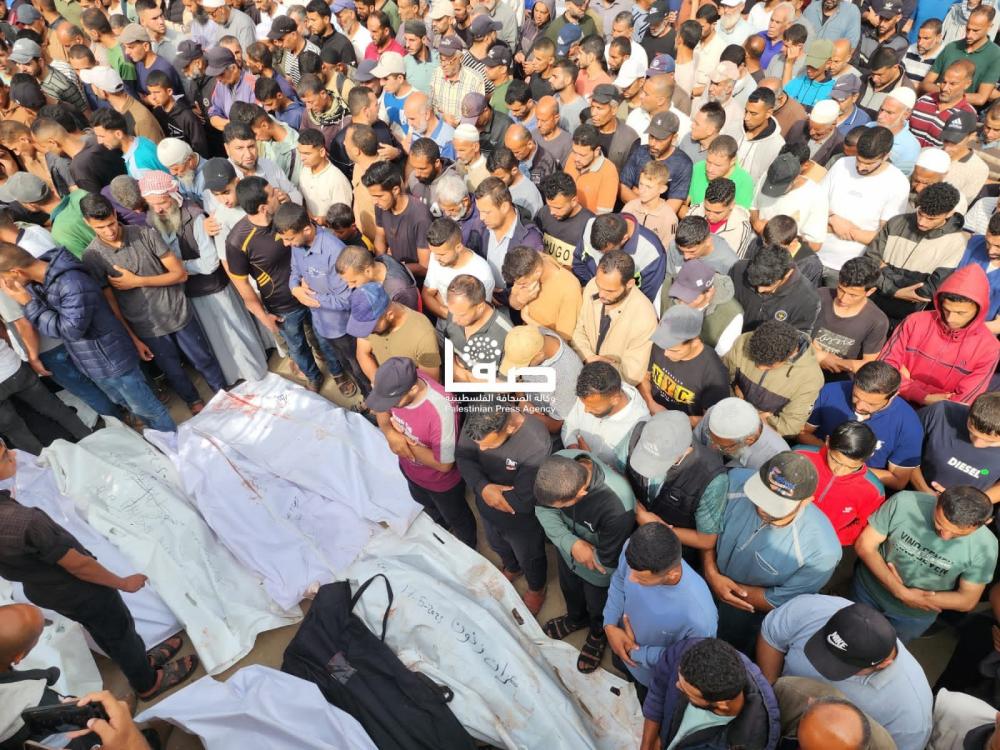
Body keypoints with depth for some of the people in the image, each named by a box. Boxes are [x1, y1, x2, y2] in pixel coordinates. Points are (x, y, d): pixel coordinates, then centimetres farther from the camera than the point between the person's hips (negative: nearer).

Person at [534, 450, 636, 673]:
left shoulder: (617, 506, -46)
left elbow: (608, 563, -29)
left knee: (598, 609, 29)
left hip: (599, 573, -4)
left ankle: (599, 634, 63)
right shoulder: (559, 463, -33)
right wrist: (571, 543, -28)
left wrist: (573, 546, -17)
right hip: (568, 552, 4)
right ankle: (576, 618, 68)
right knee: (570, 591, 35)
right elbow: (543, 508, -16)